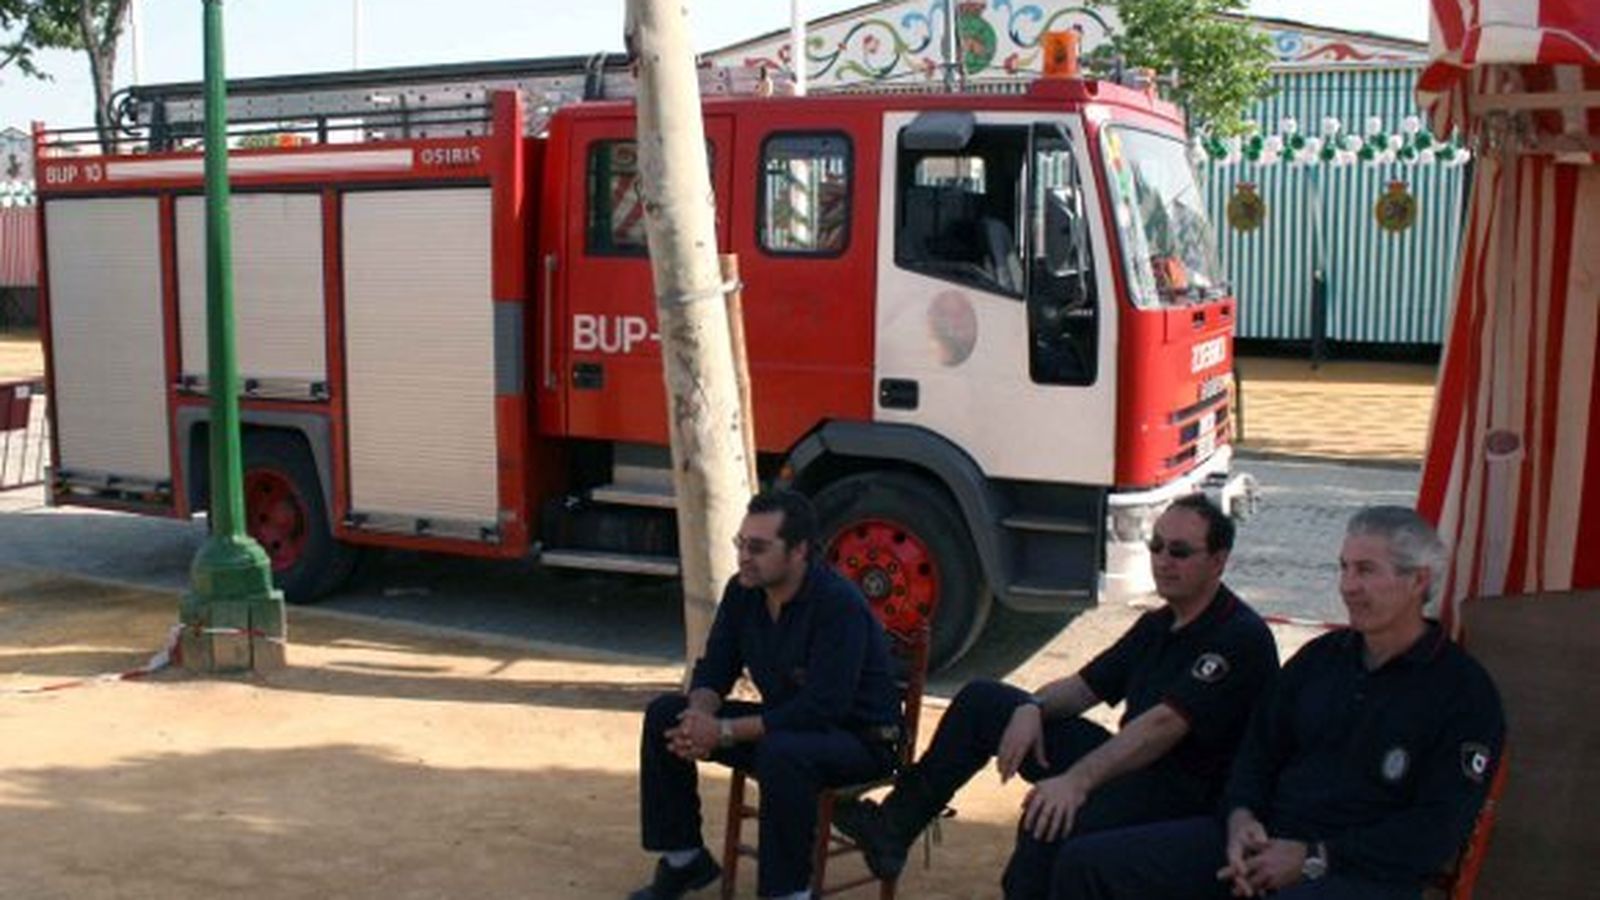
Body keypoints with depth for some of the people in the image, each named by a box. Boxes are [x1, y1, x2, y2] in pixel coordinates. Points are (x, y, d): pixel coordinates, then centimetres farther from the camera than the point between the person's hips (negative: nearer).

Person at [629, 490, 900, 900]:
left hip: (858, 738, -8)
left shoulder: (839, 604, -27)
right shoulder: (743, 591, -3)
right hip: (783, 723, 8)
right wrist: (702, 715, -23)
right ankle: (684, 860, 10)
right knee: (665, 714, -3)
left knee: (782, 752, -40)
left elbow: (821, 708, -32)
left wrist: (725, 732, -31)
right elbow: (713, 670, 2)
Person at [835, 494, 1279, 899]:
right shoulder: (1158, 625, 16)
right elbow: (1085, 686, 17)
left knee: (1050, 818, -38)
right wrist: (1033, 707, -6)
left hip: (1186, 796, -9)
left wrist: (1076, 781, -33)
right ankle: (893, 828, 4)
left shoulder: (1240, 637, -15)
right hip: (1128, 764, 9)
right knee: (981, 700, 5)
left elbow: (1165, 723, -26)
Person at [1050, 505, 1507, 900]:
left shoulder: (1464, 690, -2)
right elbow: (1260, 749, 20)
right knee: (1084, 861, -9)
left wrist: (1314, 859, -14)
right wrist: (1241, 817, -2)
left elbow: (1437, 829, -9)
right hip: (1265, 841, 6)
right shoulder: (1320, 657, 16)